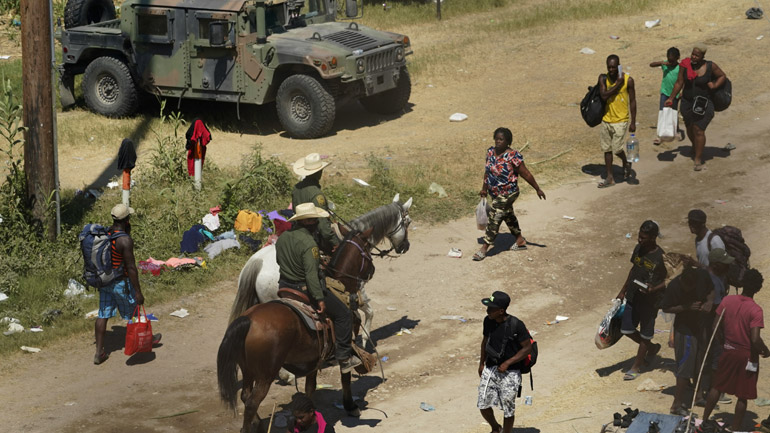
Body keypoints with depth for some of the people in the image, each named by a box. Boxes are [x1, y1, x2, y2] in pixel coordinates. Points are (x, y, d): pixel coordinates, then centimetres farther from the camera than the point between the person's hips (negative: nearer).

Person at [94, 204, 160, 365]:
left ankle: (99, 352, 13)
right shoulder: (125, 240, -25)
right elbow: (131, 268, -22)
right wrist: (138, 292, -17)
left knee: (103, 315, 10)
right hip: (120, 283, -6)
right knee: (133, 312, 15)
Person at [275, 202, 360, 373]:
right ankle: (344, 358, 4)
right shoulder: (308, 244, -24)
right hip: (305, 290, -8)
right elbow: (311, 274, -29)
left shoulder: (282, 237, 2)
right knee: (343, 314, 4)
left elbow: (278, 261, 17)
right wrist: (320, 298, -27)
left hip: (285, 287, 8)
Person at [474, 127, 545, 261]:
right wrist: (484, 188, 20)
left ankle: (484, 248, -1)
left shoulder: (513, 156, -22)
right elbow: (487, 171, 14)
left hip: (507, 194, -8)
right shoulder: (490, 152, -1)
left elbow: (526, 174, -15)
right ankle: (520, 240, 39)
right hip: (495, 194, 8)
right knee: (508, 216, 21)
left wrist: (538, 189, -8)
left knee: (494, 218, -8)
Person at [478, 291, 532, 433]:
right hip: (490, 369, 5)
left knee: (508, 410, 4)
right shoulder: (488, 321, -4)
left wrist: (507, 363, -18)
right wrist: (482, 363, 14)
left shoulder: (516, 325, -20)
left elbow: (527, 348, -14)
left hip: (510, 373, -5)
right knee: (483, 405, 7)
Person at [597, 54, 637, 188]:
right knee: (607, 149, 9)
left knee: (616, 148, -9)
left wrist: (633, 122, -4)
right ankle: (610, 178, 18)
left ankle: (626, 163, 23)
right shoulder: (603, 78, -3)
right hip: (606, 119, 4)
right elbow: (604, 95, -17)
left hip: (620, 120, -4)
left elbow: (632, 101, -3)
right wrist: (618, 84, -19)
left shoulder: (628, 80, -9)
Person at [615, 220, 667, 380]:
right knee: (627, 330, 12)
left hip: (649, 302, -6)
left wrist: (654, 289, -30)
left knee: (645, 335, 9)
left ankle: (636, 367, 25)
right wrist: (623, 291, 16)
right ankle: (652, 348, 36)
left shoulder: (661, 257, -20)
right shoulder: (638, 249, -2)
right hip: (632, 297, 6)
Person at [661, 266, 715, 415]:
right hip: (684, 329, -6)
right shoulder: (674, 287, -22)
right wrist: (686, 307, -24)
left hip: (701, 325, 6)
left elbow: (711, 290, 8)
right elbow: (666, 308, -12)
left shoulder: (703, 276, -11)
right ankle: (677, 404, -3)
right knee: (685, 365, -8)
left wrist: (709, 301, -13)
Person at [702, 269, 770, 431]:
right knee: (743, 396, 8)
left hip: (728, 351, 5)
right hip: (748, 356, -5)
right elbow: (755, 339, -26)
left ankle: (704, 419, 30)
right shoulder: (755, 310, -22)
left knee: (717, 386, 21)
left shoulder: (727, 300, -8)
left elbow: (716, 327, -1)